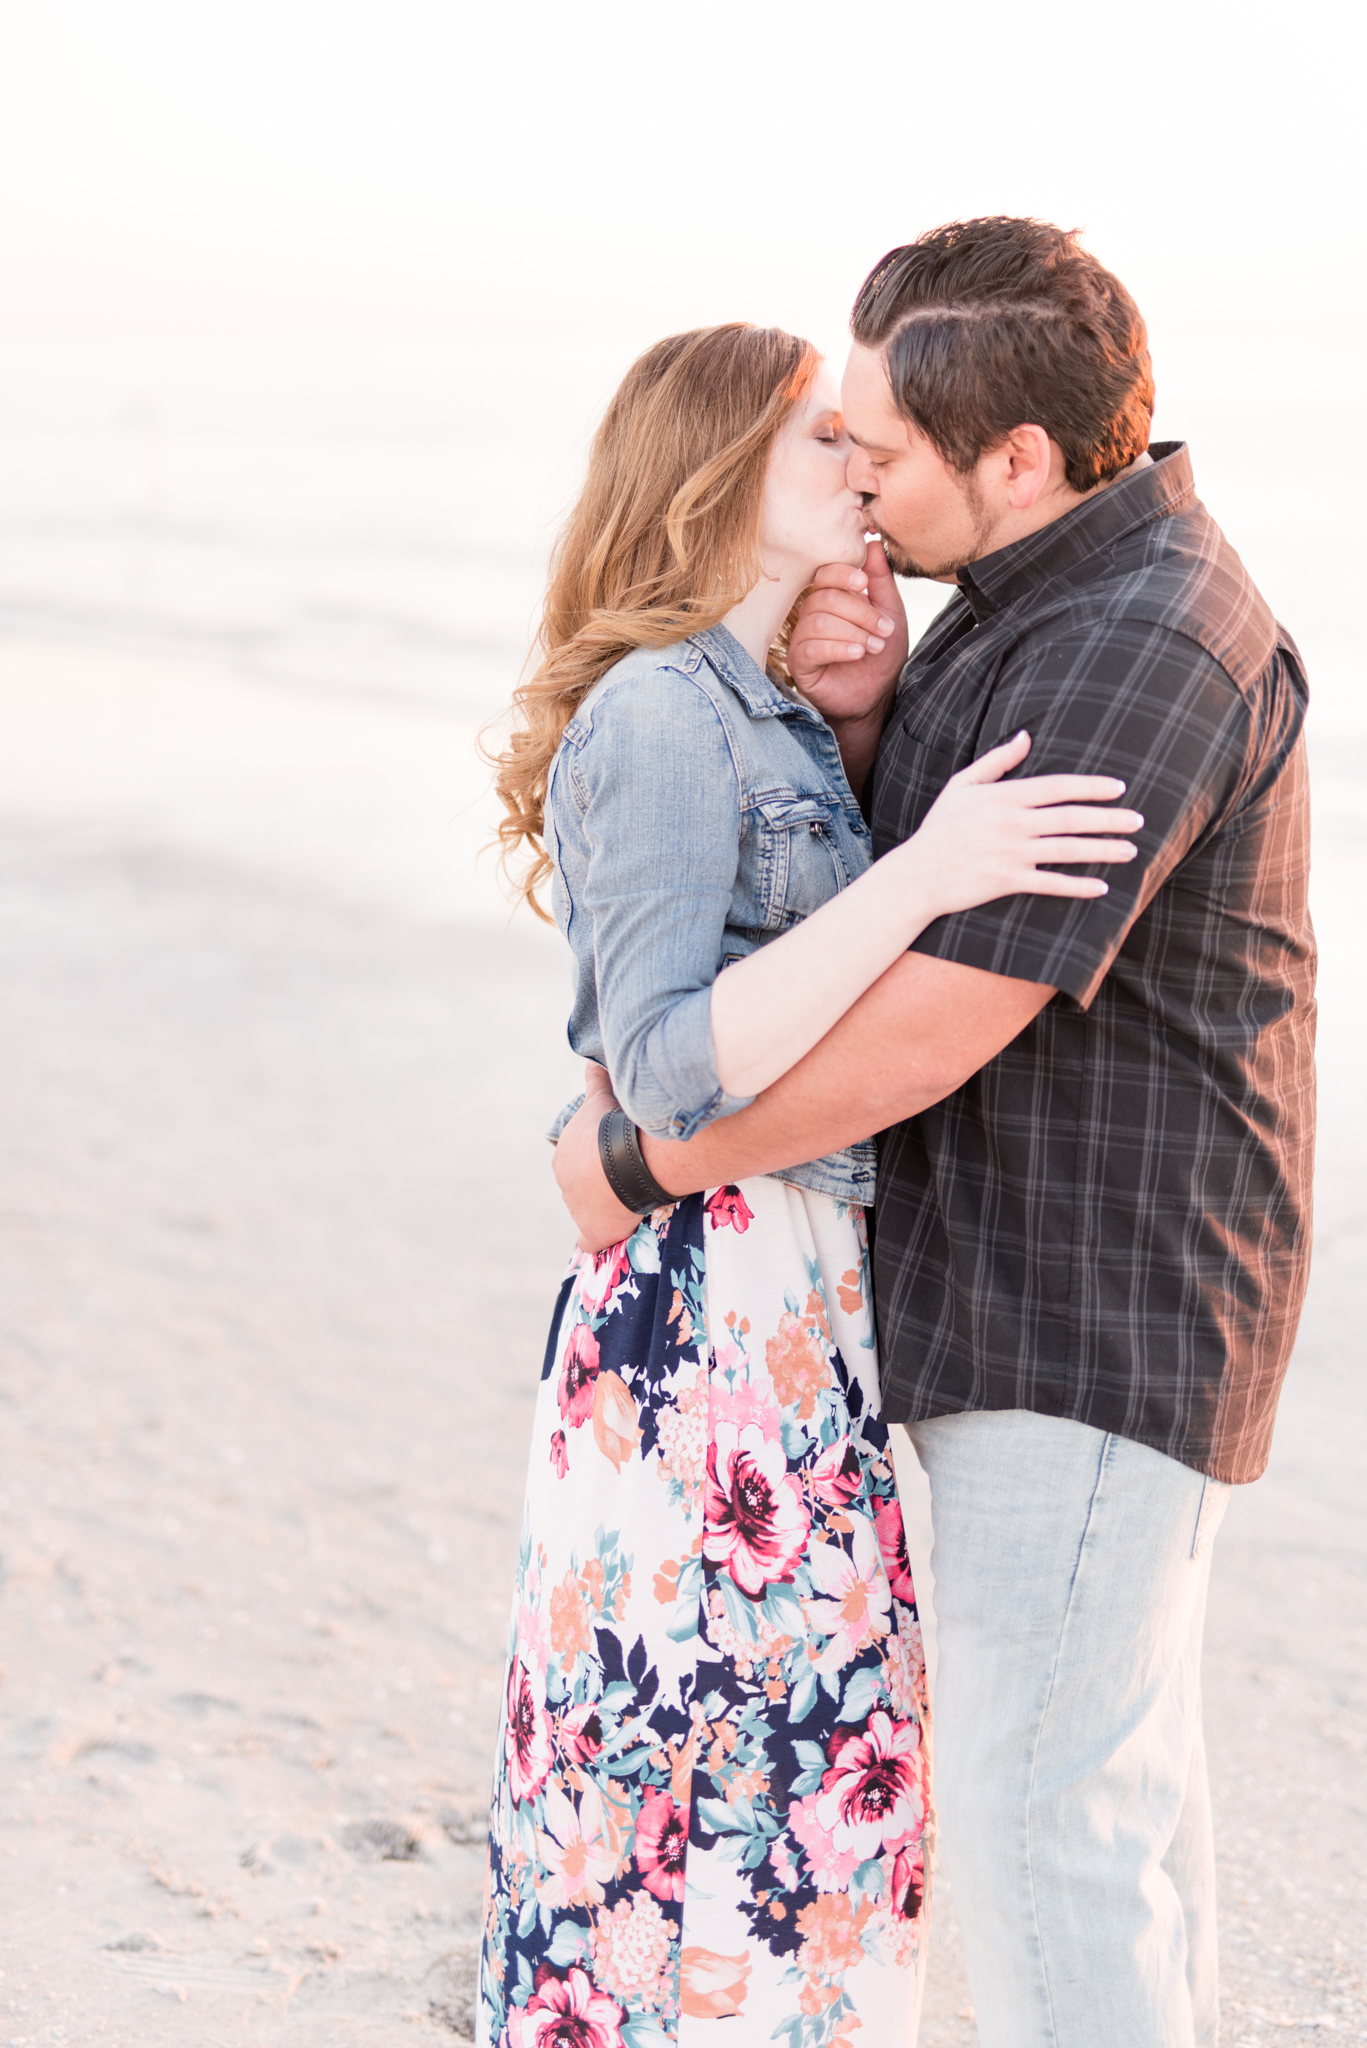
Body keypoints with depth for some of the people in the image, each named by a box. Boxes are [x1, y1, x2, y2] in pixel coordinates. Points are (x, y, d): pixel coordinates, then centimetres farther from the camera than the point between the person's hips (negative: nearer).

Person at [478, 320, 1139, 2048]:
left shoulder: (778, 716, 15)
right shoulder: (652, 715, -14)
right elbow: (673, 1067, -23)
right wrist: (924, 874, -27)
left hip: (807, 1308, 9)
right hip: (708, 1316, -9)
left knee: (812, 1756, 15)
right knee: (716, 1759, -2)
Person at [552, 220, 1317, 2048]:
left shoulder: (1136, 649, -24)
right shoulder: (1052, 582, 9)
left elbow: (932, 1028, -26)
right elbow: (913, 855, 16)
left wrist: (641, 1159, -14)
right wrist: (859, 712, -7)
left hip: (1099, 1299, -10)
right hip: (1051, 1273, 10)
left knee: (1039, 1778, -2)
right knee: (1111, 1743, 21)